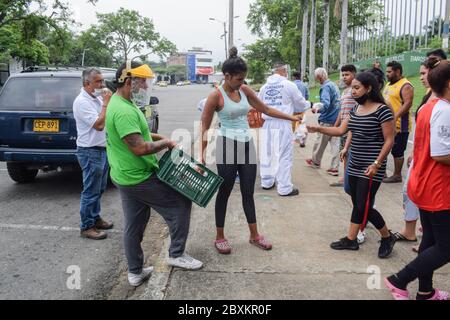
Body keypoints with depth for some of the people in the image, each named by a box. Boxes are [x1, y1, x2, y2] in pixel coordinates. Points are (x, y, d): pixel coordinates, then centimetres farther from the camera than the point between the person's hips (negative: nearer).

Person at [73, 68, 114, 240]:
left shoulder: (97, 98, 9)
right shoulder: (82, 102, -17)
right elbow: (99, 124, -24)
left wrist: (107, 102, 5)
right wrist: (106, 103, -18)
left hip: (103, 149, 9)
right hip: (90, 151, -9)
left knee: (99, 188, 19)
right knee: (91, 191, -2)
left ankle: (95, 218, 32)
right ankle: (86, 227, 8)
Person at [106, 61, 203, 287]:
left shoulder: (120, 103, 9)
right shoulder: (123, 111, -25)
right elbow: (140, 148, -30)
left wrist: (158, 137, 8)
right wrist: (164, 143, -14)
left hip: (126, 176, 10)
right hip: (139, 179, -10)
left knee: (133, 226, 17)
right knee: (181, 204, 3)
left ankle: (135, 273, 28)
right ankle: (176, 254, 13)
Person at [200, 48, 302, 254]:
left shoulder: (244, 90, 6)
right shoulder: (216, 96, -10)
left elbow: (265, 109, 14)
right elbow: (205, 127, -8)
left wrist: (292, 118, 14)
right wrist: (202, 154, -17)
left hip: (247, 145, 5)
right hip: (228, 146, -5)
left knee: (248, 192, 11)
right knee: (224, 192, 4)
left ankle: (254, 235, 23)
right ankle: (219, 237, 18)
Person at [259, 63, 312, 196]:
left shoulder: (264, 87, 8)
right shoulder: (289, 85, -4)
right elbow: (301, 103, 7)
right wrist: (309, 104, 28)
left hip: (267, 123, 5)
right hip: (282, 123, -5)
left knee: (266, 153, 13)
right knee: (284, 155, -1)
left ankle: (267, 182, 26)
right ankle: (284, 188, 3)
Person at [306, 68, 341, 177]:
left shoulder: (326, 87, -15)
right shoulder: (334, 85, 12)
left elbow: (325, 104, -27)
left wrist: (317, 110, -14)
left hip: (327, 120, -8)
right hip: (336, 119, 8)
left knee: (320, 142, 10)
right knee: (335, 142, 4)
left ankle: (315, 161, 28)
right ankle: (335, 168, 4)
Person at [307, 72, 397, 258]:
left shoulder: (382, 110, -14)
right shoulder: (355, 109, 9)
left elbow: (389, 140, -14)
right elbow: (341, 130, 11)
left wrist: (376, 164, -19)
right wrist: (319, 129, 0)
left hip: (371, 167, -7)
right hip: (355, 165, 7)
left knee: (364, 207, -4)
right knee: (357, 205, 14)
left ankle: (387, 237, 18)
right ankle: (351, 240, 23)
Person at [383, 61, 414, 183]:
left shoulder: (405, 86, -12)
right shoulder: (388, 85, 16)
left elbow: (408, 103, -22)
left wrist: (395, 116, -29)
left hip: (399, 125, -9)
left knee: (397, 151, 1)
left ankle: (397, 175, 12)